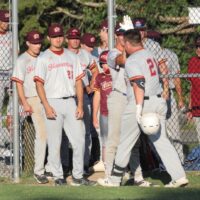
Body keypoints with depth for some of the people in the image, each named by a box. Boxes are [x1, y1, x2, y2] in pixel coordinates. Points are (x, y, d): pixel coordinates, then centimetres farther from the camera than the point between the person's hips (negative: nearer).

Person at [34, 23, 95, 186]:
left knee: (79, 140, -1)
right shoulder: (43, 58, 2)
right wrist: (47, 106, -15)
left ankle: (78, 176, 7)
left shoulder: (72, 57, 13)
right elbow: (39, 83, -4)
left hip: (70, 102, 3)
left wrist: (80, 105, 1)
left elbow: (78, 81, 11)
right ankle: (58, 177, 7)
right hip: (53, 102, -3)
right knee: (54, 143, -1)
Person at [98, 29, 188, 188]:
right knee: (161, 140, 6)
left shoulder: (132, 60, -11)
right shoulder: (150, 55, 14)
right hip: (158, 101, 7)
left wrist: (139, 108, -26)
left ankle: (115, 179, 14)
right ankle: (179, 176, -5)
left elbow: (139, 83, -22)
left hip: (141, 103, -7)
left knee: (126, 142, 6)